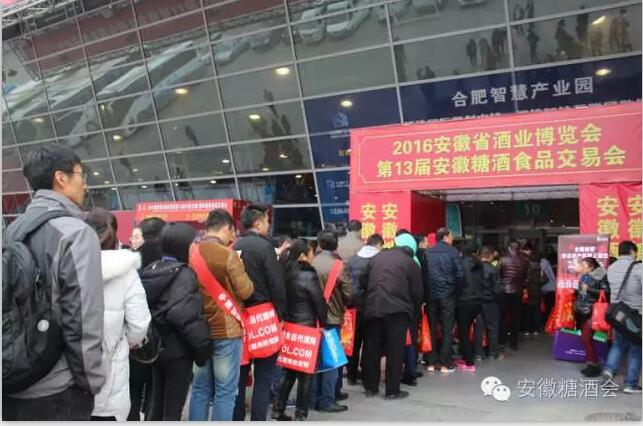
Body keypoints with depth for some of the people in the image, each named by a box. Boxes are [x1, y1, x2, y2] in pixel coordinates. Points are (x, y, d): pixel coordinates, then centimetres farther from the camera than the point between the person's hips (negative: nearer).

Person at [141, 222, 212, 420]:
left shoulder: (150, 271, 7)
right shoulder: (183, 274, -17)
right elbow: (181, 313, -29)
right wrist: (202, 344, -20)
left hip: (155, 347, 7)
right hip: (177, 350, -7)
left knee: (155, 406, 18)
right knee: (172, 410, 4)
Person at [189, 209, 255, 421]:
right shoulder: (228, 254, -14)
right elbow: (246, 291, -10)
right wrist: (248, 280, 8)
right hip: (226, 329, -6)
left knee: (200, 388, 14)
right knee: (225, 390, 2)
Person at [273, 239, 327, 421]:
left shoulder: (287, 274, 4)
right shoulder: (309, 276, -15)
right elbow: (319, 303, -11)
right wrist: (323, 324, 2)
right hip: (307, 327, -6)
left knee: (289, 368, 15)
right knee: (306, 370, 4)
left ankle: (279, 409, 17)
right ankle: (300, 413, 8)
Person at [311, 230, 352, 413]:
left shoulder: (311, 263, -4)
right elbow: (348, 293, -11)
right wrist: (344, 305, 9)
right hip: (332, 317, -4)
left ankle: (314, 397, 21)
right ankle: (327, 400, 9)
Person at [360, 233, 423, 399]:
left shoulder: (377, 257, 13)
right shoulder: (410, 262, 1)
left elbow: (365, 281, 13)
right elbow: (417, 292, 2)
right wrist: (413, 309, 19)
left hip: (372, 308, 4)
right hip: (397, 310, -4)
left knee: (372, 348, 12)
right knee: (395, 351, 5)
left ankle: (371, 387, 22)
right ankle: (392, 390, 10)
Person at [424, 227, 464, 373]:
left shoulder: (427, 252, 6)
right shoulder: (452, 251, -4)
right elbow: (460, 274, -9)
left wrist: (427, 289, 9)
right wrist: (454, 287, 6)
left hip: (431, 294, 3)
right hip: (447, 294, -3)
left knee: (432, 328, 10)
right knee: (447, 329, 4)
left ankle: (432, 362, 12)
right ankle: (445, 363, 6)